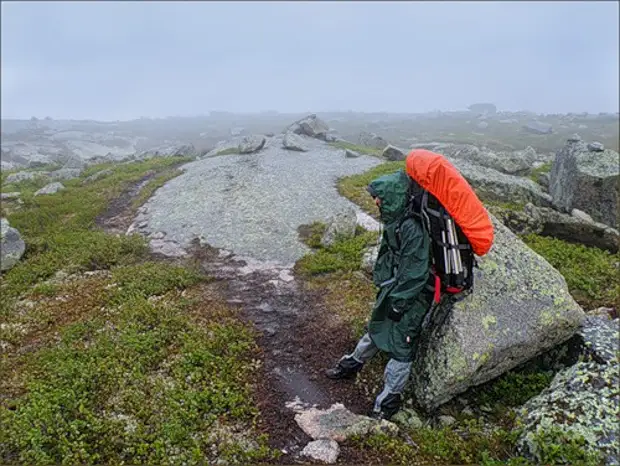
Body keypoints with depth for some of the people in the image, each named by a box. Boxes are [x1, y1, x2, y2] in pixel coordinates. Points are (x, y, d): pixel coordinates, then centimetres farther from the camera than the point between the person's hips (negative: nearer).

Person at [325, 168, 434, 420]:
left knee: (401, 346, 4)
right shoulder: (396, 220, 2)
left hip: (411, 297, -9)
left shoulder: (412, 228, -28)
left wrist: (399, 302, -19)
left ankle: (389, 401, 20)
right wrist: (386, 292, 20)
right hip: (393, 289, 9)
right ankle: (351, 365, 45)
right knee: (376, 329, 25)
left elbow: (415, 273, -26)